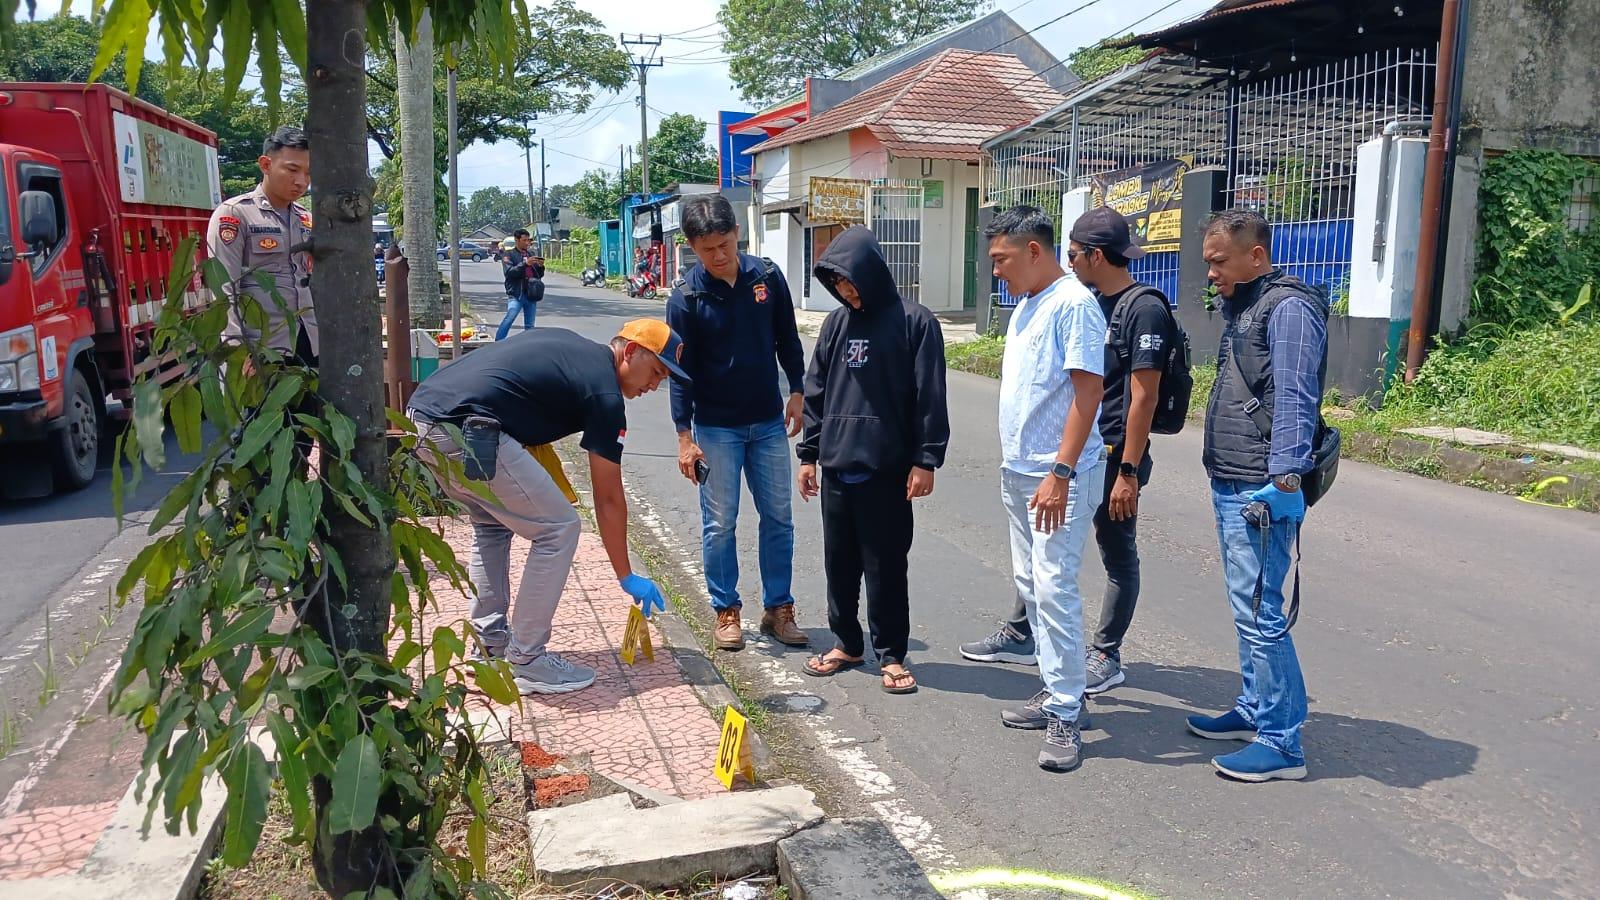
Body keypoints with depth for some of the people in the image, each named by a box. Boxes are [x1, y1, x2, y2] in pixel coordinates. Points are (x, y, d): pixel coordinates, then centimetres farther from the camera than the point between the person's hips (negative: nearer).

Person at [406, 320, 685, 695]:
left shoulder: (567, 344, 22)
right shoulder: (603, 392, -1)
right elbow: (608, 499, 2)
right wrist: (628, 578, 12)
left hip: (420, 414, 10)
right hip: (461, 431, -10)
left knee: (492, 522, 27)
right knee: (558, 529, 1)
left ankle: (490, 646, 30)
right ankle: (526, 661, 8)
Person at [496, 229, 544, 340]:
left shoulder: (532, 254, 17)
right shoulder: (509, 255, 2)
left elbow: (539, 275, 18)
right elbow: (509, 272, -13)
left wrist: (541, 266, -4)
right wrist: (525, 263, -21)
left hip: (531, 294, 5)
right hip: (516, 294, -5)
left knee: (529, 326, 8)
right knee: (509, 318, -22)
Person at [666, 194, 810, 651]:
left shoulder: (767, 276, -4)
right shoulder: (686, 296, -10)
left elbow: (788, 340, 8)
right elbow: (681, 369, -7)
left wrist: (796, 392, 6)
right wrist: (685, 435, -8)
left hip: (769, 422, 3)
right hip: (715, 427, -2)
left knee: (778, 518, 8)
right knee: (719, 523, 4)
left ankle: (778, 608, 20)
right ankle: (727, 612, 18)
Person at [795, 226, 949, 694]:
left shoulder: (914, 321, -7)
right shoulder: (837, 322, 9)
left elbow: (930, 397, -8)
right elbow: (816, 391, 14)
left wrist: (926, 460, -12)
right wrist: (809, 453, 12)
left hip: (887, 469, -5)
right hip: (837, 467, 5)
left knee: (886, 566, 3)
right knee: (839, 561, 13)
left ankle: (891, 654, 17)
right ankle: (846, 643, 29)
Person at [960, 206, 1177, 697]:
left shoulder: (1143, 308, -15)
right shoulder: (1092, 303, 10)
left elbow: (1144, 396, -19)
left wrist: (1128, 472, -21)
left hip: (1113, 457, -9)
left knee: (1118, 556, 7)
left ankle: (1106, 657, 19)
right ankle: (1019, 634, 28)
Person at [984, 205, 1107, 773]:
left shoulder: (1073, 305, -14)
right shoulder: (1025, 307, 14)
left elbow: (1088, 392, -19)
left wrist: (1060, 474, -23)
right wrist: (1014, 466, 18)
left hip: (1058, 477, -10)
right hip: (1018, 472, 10)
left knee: (1053, 590, -9)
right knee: (1031, 587, 13)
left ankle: (1064, 717, -1)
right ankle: (1058, 693, 25)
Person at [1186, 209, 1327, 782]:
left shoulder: (1288, 307, -12)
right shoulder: (1241, 307, 18)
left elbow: (1294, 401, -19)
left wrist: (1284, 478, -23)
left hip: (1260, 491, -10)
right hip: (1229, 485, 10)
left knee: (1258, 611, -7)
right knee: (1247, 607, 17)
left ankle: (1281, 743, 1)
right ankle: (1255, 709, 29)